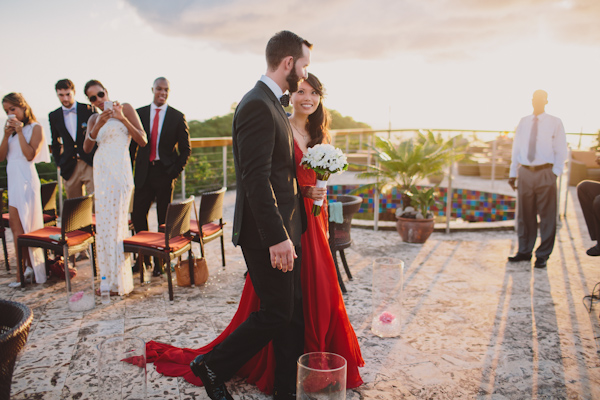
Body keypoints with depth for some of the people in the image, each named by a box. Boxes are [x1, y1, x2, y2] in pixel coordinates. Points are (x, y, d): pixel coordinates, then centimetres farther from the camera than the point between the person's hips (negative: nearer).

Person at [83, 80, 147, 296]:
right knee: (103, 224, 5)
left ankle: (120, 282, -1)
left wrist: (122, 118, -11)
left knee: (116, 223, -8)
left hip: (119, 170, -6)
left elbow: (143, 141, -3)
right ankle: (108, 280, 14)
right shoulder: (94, 119, 18)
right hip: (100, 171, 6)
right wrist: (98, 125, -10)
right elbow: (87, 148, 4)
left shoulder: (125, 108, 5)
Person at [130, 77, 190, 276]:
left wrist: (175, 171, -7)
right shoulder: (140, 113, 8)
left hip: (165, 172, -2)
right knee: (138, 215, 2)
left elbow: (185, 148, 3)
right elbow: (133, 143, 11)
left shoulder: (177, 116, 2)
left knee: (164, 218, 3)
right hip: (144, 171, 2)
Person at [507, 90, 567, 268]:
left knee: (547, 215, 0)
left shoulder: (555, 123, 4)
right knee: (525, 215, 7)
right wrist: (512, 173, 9)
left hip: (545, 174, -3)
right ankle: (524, 252, 18)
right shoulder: (523, 122, 13)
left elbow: (561, 151, 3)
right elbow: (516, 148, 14)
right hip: (525, 173, 3)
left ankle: (543, 255, 9)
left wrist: (555, 173, -9)